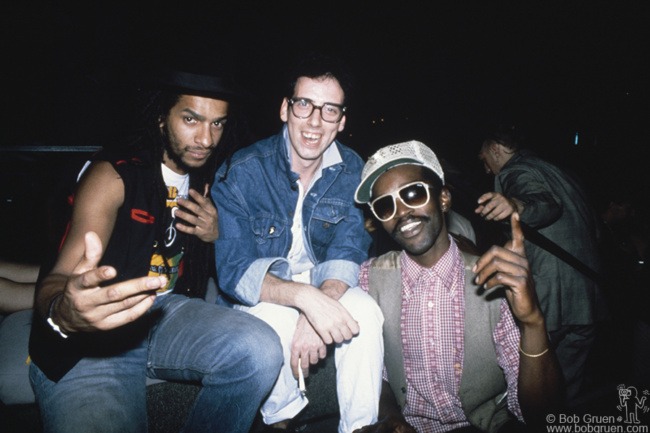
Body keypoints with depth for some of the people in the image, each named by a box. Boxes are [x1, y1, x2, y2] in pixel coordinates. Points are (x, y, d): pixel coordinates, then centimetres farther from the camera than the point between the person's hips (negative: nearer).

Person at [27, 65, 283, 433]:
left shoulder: (207, 182, 8)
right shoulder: (113, 175, -10)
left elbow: (214, 267, 20)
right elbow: (60, 278, -20)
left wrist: (218, 235, -5)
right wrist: (63, 313, -46)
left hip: (167, 314, 5)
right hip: (91, 336, -5)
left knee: (260, 350, -22)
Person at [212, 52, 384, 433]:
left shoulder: (351, 170, -9)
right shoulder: (242, 172, -19)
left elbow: (347, 254, -12)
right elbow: (234, 272, -23)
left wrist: (319, 307, -33)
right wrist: (305, 297, -42)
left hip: (324, 285, 3)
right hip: (258, 292, -2)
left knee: (365, 312, -26)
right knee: (278, 319, -33)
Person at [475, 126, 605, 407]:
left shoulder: (514, 172, -6)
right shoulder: (553, 170, 21)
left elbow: (547, 204, -28)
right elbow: (592, 222, 26)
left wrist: (518, 206, -47)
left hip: (549, 303, -9)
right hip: (588, 298, 9)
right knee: (567, 390, 17)